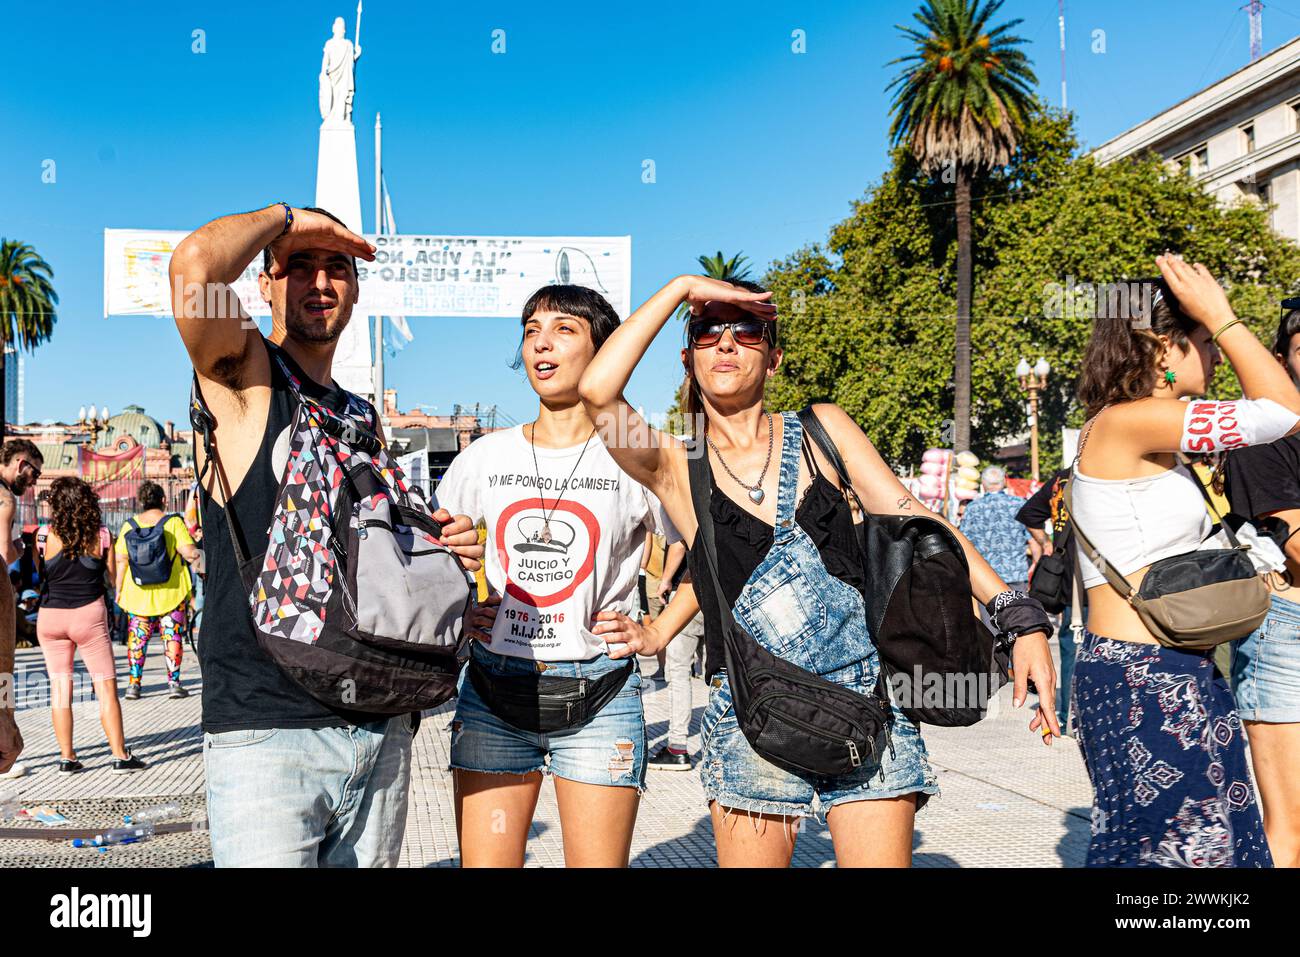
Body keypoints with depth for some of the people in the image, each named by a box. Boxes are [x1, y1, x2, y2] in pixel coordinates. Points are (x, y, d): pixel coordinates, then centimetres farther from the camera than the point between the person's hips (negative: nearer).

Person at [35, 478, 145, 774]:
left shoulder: (47, 535, -5)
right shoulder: (101, 535, -4)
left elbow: (35, 575, 0)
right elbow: (114, 577, 3)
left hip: (50, 616, 1)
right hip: (89, 615, -1)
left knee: (60, 688, 8)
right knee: (106, 686, 3)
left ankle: (67, 757, 9)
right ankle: (120, 756, 2)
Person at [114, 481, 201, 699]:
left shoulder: (129, 525, 1)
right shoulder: (174, 522, -5)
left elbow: (121, 560, 1)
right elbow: (188, 552, -14)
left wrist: (119, 590, 7)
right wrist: (196, 555, 8)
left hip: (138, 592, 2)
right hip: (171, 592, -2)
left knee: (137, 639, 8)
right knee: (173, 636, 5)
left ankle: (133, 684, 6)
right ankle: (174, 682, 1)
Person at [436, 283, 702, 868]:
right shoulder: (485, 457, 7)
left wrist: (658, 633, 1)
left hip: (599, 693, -2)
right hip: (492, 690, 2)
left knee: (598, 861, 1)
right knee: (485, 861, 2)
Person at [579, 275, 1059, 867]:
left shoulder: (821, 429, 8)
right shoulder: (673, 467, 3)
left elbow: (912, 519, 3)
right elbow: (597, 391, -14)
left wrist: (1019, 616, -7)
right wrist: (680, 288, -6)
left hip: (867, 696, 1)